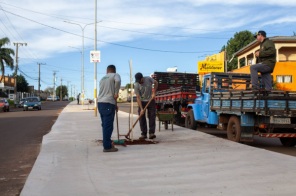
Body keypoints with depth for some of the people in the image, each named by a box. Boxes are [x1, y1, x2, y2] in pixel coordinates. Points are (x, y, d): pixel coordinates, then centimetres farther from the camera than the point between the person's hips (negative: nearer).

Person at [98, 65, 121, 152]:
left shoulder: (102, 78, 25)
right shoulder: (115, 75, 4)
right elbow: (118, 81, -21)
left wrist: (114, 104, 31)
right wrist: (116, 93, -10)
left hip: (100, 103, 7)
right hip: (108, 103, -7)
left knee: (105, 124, 15)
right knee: (108, 125, -6)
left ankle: (107, 143, 23)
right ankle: (107, 147, -5)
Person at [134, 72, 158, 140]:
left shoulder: (148, 79, -18)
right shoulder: (136, 85, -20)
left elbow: (156, 83, 3)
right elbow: (138, 97, -20)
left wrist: (154, 93, -7)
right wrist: (141, 109, -25)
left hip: (151, 100, 0)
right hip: (142, 101, 0)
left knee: (152, 117, -4)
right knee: (142, 118, -2)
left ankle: (151, 133, -1)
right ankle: (143, 134, 4)